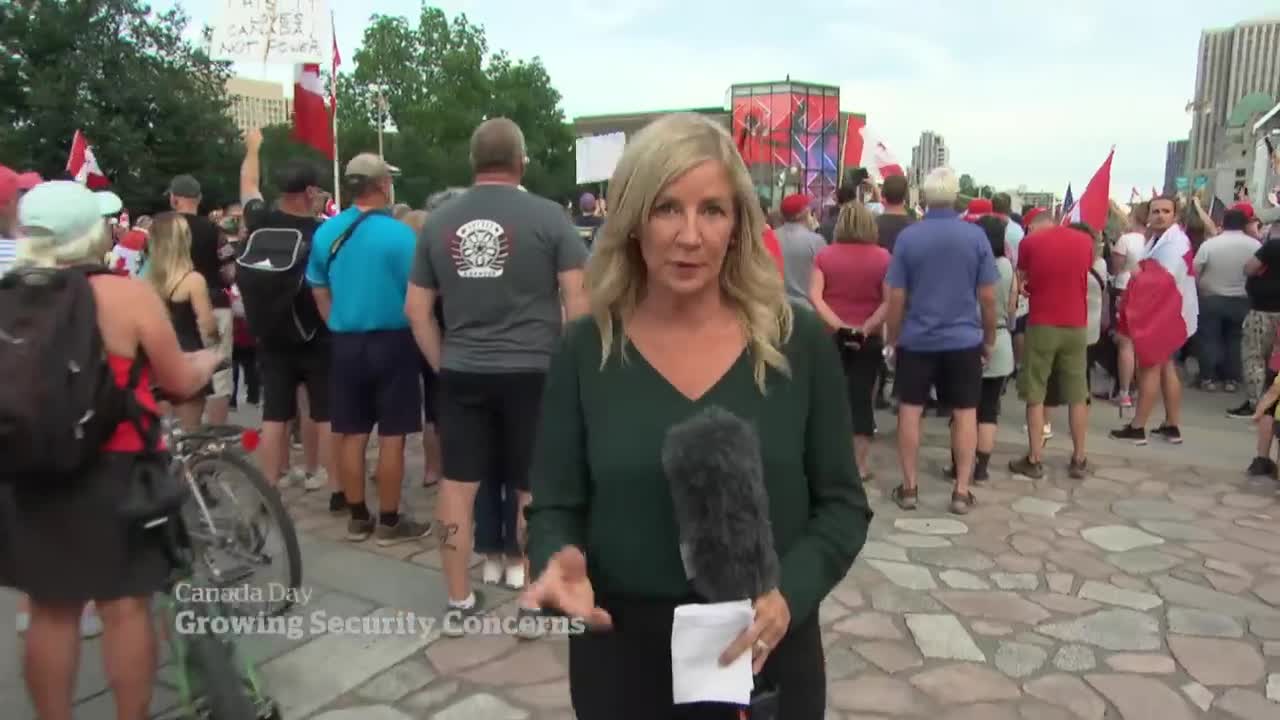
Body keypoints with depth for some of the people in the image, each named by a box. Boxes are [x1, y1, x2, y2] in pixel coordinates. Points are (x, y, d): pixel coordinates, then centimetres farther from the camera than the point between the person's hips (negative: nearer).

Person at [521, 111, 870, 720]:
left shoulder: (797, 340, -8)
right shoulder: (585, 351, -7)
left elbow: (842, 503, -2)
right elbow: (554, 508, -2)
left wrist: (790, 592, -18)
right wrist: (559, 561, -23)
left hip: (766, 655, 0)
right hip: (622, 657, 1)